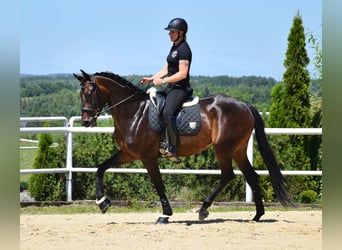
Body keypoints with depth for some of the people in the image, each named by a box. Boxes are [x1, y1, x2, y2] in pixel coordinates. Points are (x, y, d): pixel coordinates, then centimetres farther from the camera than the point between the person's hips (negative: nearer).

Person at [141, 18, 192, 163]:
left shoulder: (184, 49, -13)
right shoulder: (174, 47, 17)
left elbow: (182, 74, -21)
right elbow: (166, 70, 21)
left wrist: (163, 81, -19)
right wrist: (151, 79, 9)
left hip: (180, 88, -11)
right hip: (171, 87, 11)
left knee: (167, 113, -31)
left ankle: (171, 148, -31)